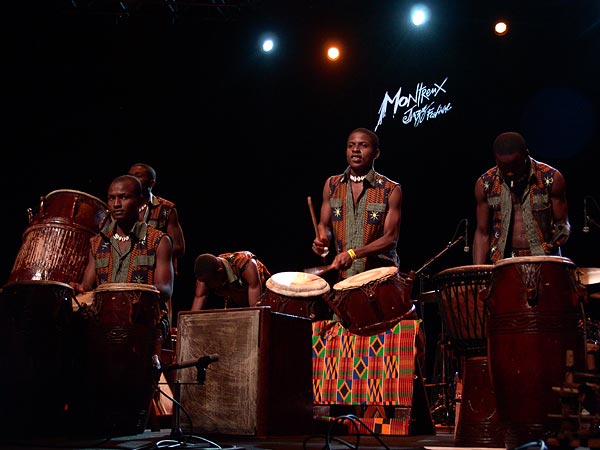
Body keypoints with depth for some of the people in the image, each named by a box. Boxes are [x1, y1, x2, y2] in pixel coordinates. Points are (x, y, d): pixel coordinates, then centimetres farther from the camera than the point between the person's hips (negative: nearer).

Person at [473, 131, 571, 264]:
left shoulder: (551, 178, -1)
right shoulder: (485, 184, 2)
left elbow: (562, 223, 7)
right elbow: (482, 233, 7)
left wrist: (559, 237, -16)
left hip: (544, 259, -1)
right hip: (501, 261, 2)